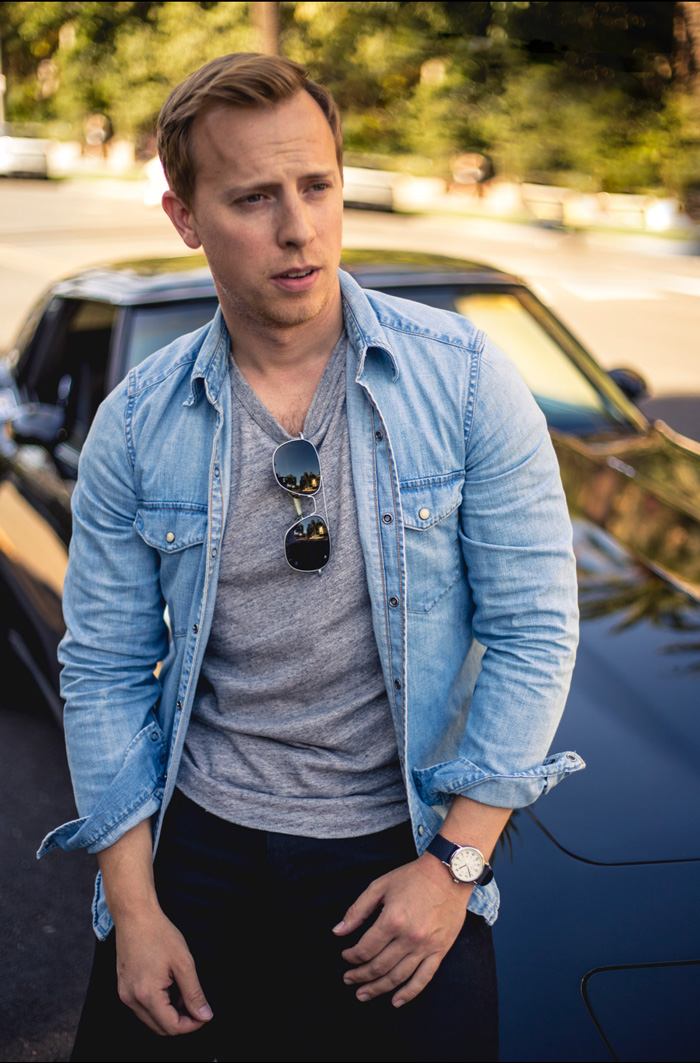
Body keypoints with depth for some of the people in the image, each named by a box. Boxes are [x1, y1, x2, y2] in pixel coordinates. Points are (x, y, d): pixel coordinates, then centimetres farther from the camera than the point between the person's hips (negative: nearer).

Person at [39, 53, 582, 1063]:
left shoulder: (463, 377, -9)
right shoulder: (135, 426, -4)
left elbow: (534, 628, -8)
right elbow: (104, 671, 1)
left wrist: (456, 863, -10)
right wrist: (135, 911, -3)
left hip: (401, 848, -1)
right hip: (199, 840, 2)